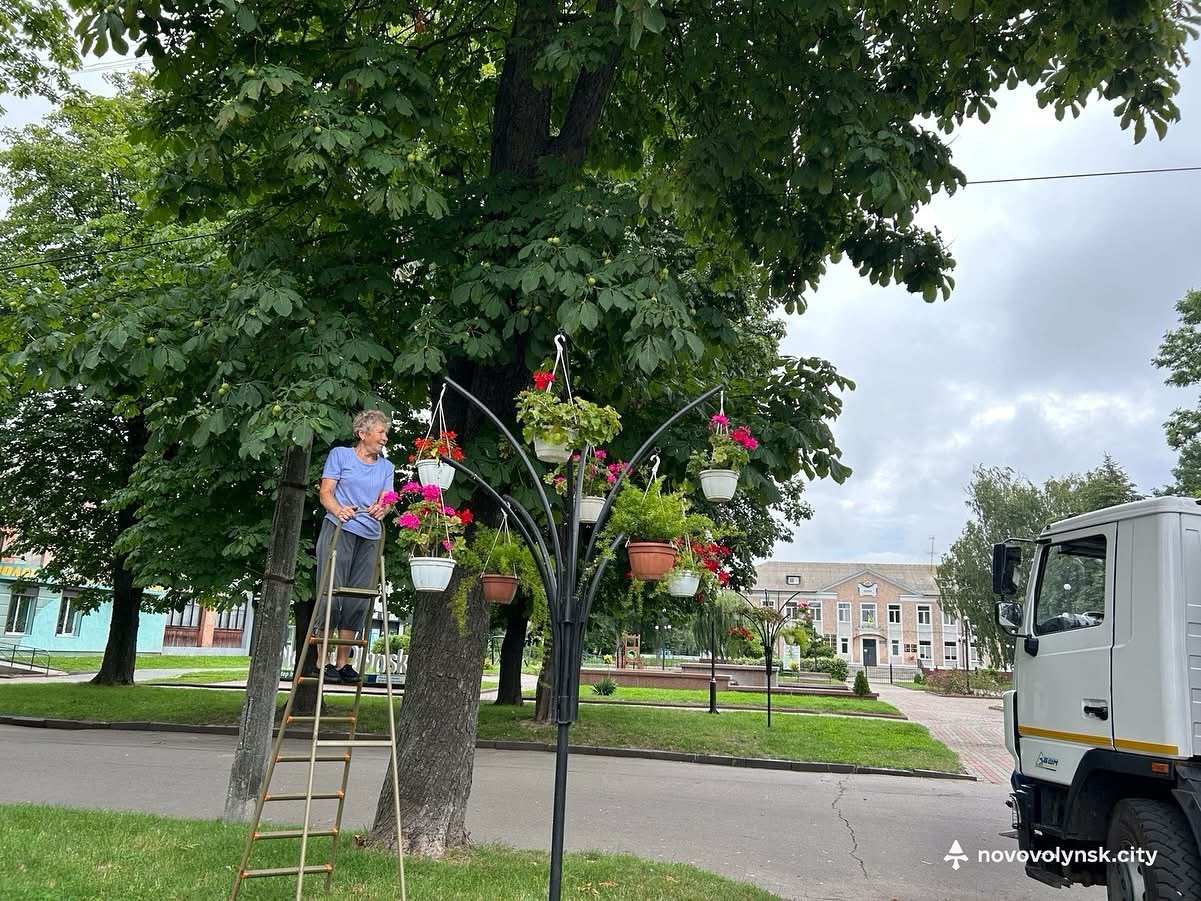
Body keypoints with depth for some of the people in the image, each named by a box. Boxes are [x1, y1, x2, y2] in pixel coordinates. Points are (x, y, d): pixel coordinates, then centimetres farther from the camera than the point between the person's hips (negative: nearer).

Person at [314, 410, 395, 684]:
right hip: (339, 530, -4)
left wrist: (381, 509, -17)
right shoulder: (340, 455, 7)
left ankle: (343, 662, 11)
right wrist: (338, 510, -22)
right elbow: (326, 493, -1)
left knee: (359, 600, 4)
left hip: (370, 537, 5)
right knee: (332, 594, -7)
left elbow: (386, 499, 7)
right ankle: (323, 660, -2)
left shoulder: (386, 467, 18)